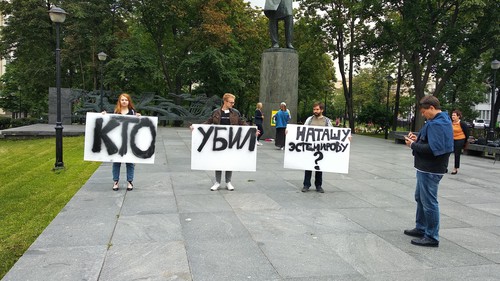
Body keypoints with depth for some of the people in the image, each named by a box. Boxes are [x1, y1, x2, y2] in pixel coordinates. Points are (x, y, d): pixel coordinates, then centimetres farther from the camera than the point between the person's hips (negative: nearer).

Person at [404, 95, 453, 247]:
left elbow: (433, 149, -28)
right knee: (420, 198, 21)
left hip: (430, 170, -11)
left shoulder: (437, 124, -20)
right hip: (427, 168, 11)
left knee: (429, 202, -2)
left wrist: (413, 145, -17)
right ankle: (421, 228, 33)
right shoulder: (443, 120, 13)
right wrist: (418, 139, 5)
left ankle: (432, 237, 8)